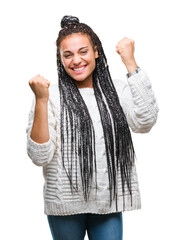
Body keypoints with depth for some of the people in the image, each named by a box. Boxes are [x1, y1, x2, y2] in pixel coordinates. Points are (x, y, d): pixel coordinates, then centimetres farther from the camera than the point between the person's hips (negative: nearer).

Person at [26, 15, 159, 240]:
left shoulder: (117, 90, 3)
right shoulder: (52, 95, -5)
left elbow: (145, 122, -15)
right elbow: (39, 156, -10)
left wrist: (130, 63, -12)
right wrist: (41, 101, -20)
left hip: (109, 201, 1)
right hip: (66, 203, -1)